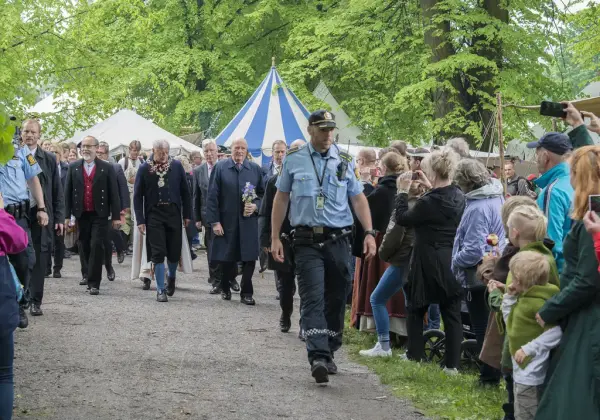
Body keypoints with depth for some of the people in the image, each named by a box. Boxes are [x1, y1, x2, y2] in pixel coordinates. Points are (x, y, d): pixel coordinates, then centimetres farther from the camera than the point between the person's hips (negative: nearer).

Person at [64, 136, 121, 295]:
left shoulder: (107, 168, -1)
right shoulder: (73, 168, 6)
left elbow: (114, 193, -1)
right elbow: (68, 192, 6)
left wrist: (116, 216, -4)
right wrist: (67, 215, 0)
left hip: (99, 215, -3)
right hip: (82, 214, 3)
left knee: (97, 246, -9)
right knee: (85, 246, 13)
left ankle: (94, 283, -7)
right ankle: (88, 273, 35)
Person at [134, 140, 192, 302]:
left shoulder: (177, 166, 0)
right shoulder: (144, 169, -4)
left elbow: (185, 191, 5)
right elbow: (138, 196, -1)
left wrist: (187, 214, 2)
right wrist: (140, 220, -7)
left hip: (173, 213, 1)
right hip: (154, 214, -1)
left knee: (174, 251, 5)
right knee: (158, 253, -3)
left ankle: (171, 277, 35)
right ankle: (161, 290, 4)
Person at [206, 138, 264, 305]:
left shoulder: (255, 169, 7)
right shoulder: (220, 168, 1)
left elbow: (263, 194, 12)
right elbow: (212, 196, -1)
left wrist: (256, 206, -9)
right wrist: (214, 221, -7)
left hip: (248, 222, 1)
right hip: (226, 221, -1)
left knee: (249, 258, -2)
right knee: (227, 258, 7)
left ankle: (246, 293, 7)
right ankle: (225, 288, 27)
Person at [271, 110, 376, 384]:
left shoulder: (345, 162, 7)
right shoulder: (294, 161, 5)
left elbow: (358, 198, 8)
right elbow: (281, 198, 10)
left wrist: (369, 232, -5)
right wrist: (275, 238, 6)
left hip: (337, 240, 2)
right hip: (307, 241, -2)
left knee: (336, 300, 8)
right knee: (313, 299, -13)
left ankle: (328, 353, 22)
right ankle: (318, 358, -23)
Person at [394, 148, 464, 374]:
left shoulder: (428, 202, -20)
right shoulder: (459, 197, 1)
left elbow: (402, 218, -6)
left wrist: (403, 191, 1)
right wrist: (431, 188, 23)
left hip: (428, 264, -6)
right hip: (452, 262, 6)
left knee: (416, 307, 15)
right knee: (452, 313, 5)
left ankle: (415, 354, 21)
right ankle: (452, 363, 3)